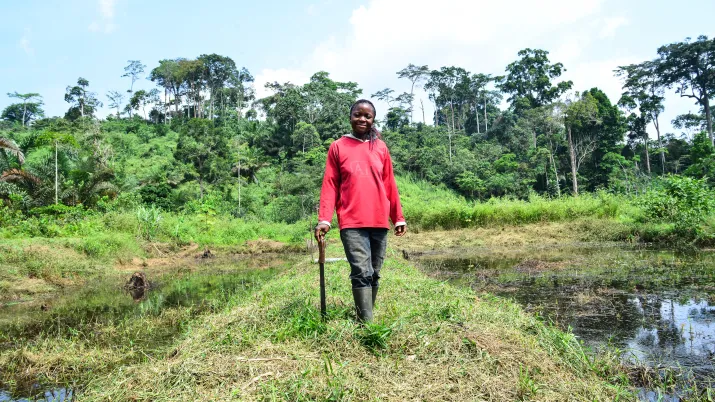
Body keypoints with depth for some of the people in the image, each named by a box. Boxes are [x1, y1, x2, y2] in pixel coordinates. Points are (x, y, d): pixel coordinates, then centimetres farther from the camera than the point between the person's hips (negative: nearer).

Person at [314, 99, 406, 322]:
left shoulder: (381, 148, 11)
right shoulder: (338, 147, 5)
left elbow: (389, 185, 14)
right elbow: (330, 185, 2)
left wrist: (398, 217, 14)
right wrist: (324, 219, -7)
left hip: (379, 221, 4)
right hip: (351, 222, -3)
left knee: (374, 274, 8)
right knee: (362, 273, -13)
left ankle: (365, 316, 21)